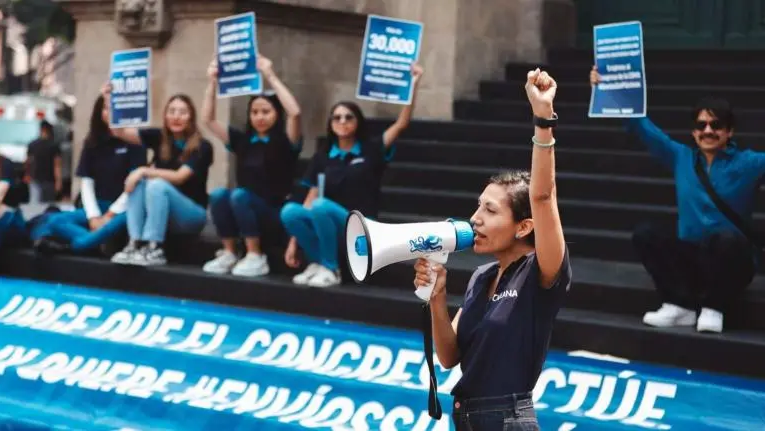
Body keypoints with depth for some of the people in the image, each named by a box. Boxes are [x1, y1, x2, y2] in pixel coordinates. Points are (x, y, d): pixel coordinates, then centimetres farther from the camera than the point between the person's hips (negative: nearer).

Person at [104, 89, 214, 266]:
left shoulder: (202, 147, -12)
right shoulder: (159, 137, 0)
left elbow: (179, 177, -23)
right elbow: (120, 131, -9)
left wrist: (144, 171, -26)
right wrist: (109, 101, -21)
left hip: (192, 213, -5)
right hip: (156, 212, 5)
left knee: (157, 185, -29)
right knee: (137, 182, -21)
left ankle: (154, 249, -29)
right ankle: (135, 244, -26)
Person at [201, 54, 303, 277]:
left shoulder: (285, 142, -5)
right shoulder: (242, 141, 9)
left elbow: (294, 112, -24)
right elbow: (208, 119, 9)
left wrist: (270, 76, -23)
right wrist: (213, 82, 0)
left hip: (276, 214, -4)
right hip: (245, 213, 4)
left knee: (239, 195, -30)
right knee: (218, 195, -24)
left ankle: (256, 258, -20)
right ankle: (228, 254, -11)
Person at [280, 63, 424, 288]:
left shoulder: (371, 150, 2)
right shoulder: (322, 157, 9)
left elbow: (401, 124, -10)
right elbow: (310, 200, 5)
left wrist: (413, 86, -21)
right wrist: (293, 243, -2)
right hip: (329, 224, 3)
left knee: (321, 206, -33)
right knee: (289, 211, -26)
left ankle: (331, 269, -16)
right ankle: (317, 262, -5)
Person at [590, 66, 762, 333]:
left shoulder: (747, 163, -2)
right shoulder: (681, 158, 9)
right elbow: (643, 128, 8)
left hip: (731, 261, -4)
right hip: (689, 256, 4)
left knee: (727, 238, -35)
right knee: (645, 234, -15)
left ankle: (713, 308, -16)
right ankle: (680, 306, -17)